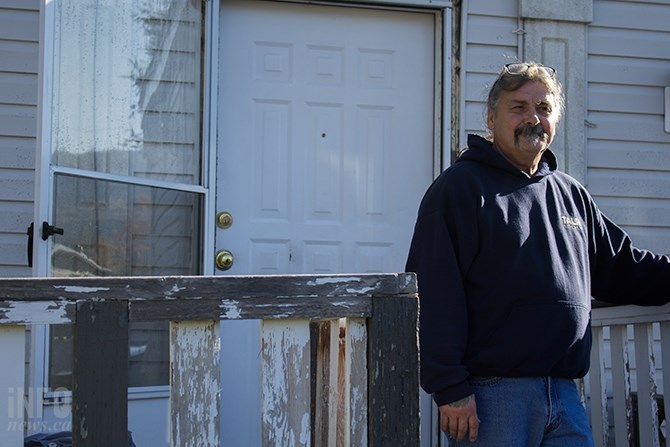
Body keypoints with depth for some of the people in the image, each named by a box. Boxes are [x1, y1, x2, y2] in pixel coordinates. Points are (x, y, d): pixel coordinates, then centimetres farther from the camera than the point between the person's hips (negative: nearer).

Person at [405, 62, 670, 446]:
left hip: (566, 395, 7)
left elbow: (625, 268, 25)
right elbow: (435, 294, -13)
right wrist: (450, 388, -19)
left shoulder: (572, 194, 18)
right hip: (490, 395, -6)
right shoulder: (460, 187, -5)